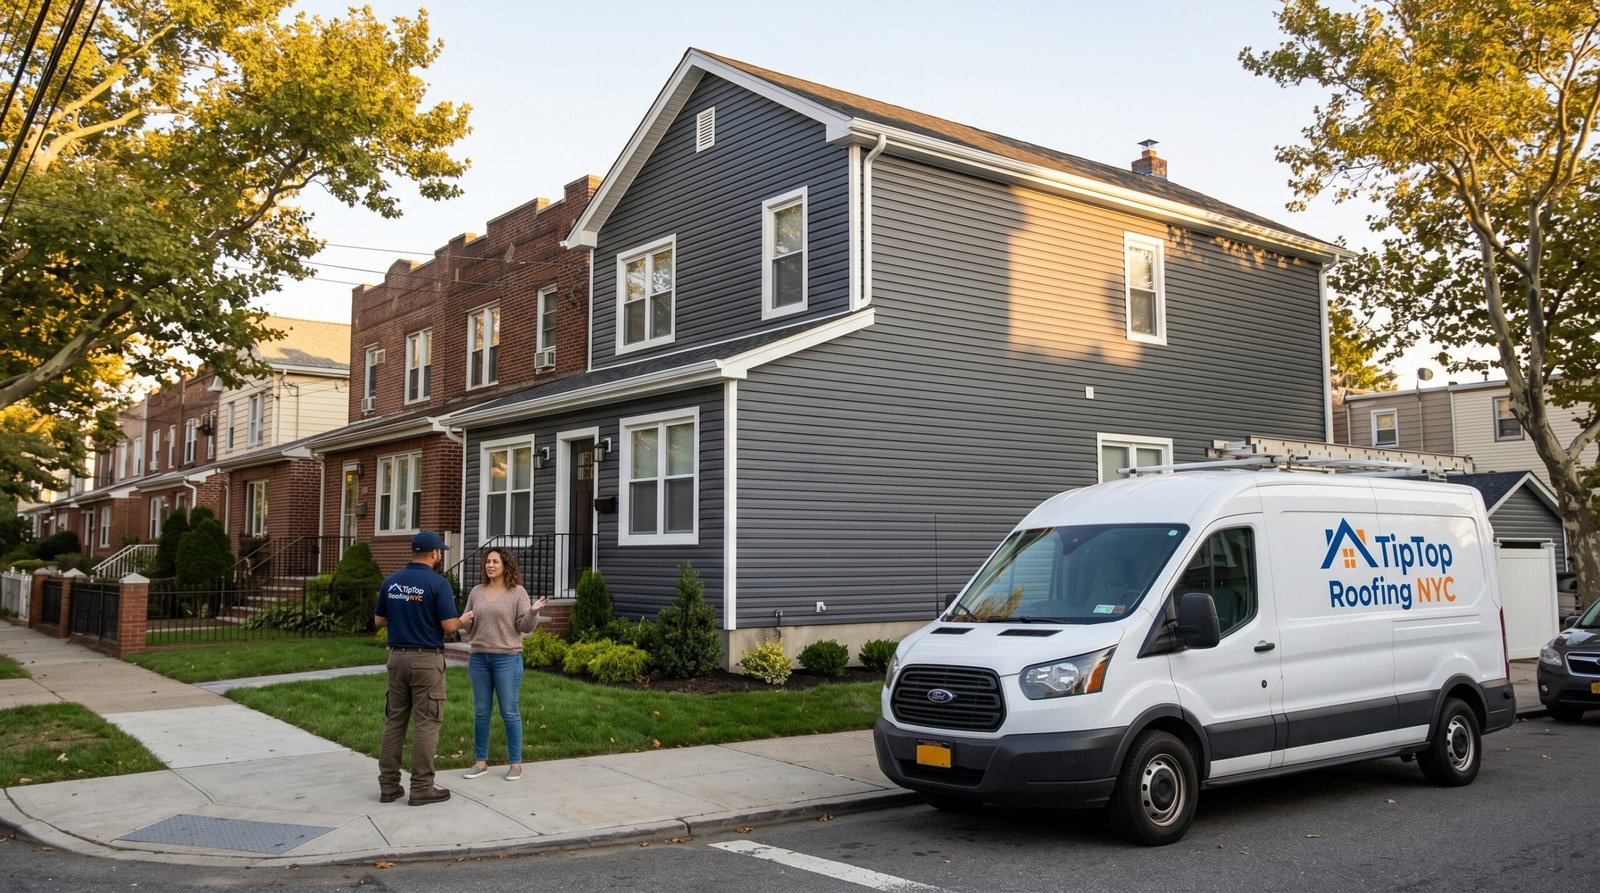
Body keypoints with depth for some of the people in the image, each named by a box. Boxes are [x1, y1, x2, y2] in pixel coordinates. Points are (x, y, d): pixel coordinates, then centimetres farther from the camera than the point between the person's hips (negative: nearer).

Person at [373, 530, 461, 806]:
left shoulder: (391, 581, 6)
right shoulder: (438, 583, -13)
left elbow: (379, 620, 13)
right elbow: (449, 626, -16)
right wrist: (463, 620, 6)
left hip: (397, 657, 6)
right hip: (426, 659, -6)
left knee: (394, 720, 12)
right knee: (426, 723, 0)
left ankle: (388, 784, 15)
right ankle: (421, 788, 2)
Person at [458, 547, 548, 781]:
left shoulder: (517, 592, -3)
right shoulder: (476, 592, 9)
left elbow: (525, 626, -6)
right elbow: (468, 627, 16)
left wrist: (533, 612, -26)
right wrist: (463, 621, -7)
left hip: (507, 658, -4)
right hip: (478, 658, 4)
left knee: (509, 711, -1)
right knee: (481, 712, 8)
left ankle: (515, 763, 8)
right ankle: (481, 761, 18)